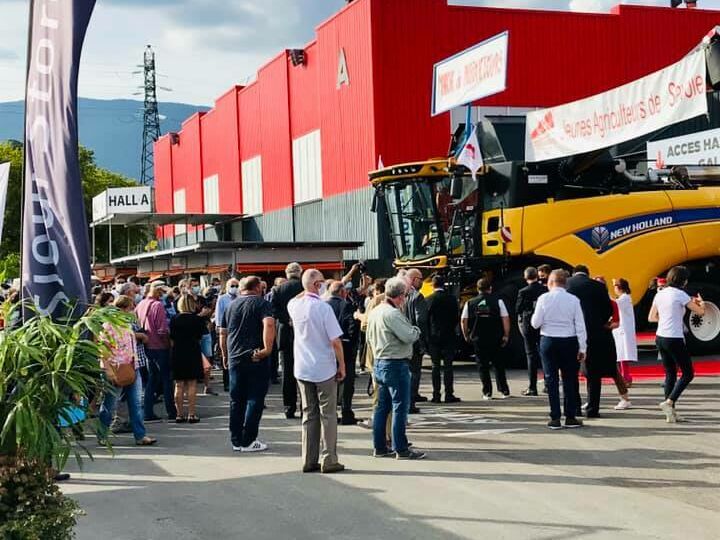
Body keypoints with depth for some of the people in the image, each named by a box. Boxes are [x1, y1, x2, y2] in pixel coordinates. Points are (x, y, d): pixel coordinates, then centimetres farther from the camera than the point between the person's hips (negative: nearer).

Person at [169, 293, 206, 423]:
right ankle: (191, 414, 0)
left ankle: (179, 414, 8)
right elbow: (199, 337, 2)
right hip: (193, 353, -2)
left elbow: (171, 340, 2)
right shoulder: (197, 319, -6)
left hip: (177, 353, 2)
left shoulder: (174, 319, -1)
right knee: (192, 384, 2)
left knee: (179, 385, 6)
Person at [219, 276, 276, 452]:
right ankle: (248, 441, 0)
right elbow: (269, 324, -22)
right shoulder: (261, 303, -4)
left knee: (236, 401, 11)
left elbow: (223, 333, 14)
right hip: (257, 359, -5)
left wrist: (225, 355, 24)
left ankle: (236, 441, 14)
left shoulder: (230, 306, 12)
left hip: (235, 359, 5)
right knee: (255, 400, 1)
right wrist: (268, 348, -21)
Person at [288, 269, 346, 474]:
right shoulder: (323, 308, -16)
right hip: (324, 370, -5)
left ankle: (309, 460, 13)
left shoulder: (295, 305, -1)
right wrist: (342, 365, -5)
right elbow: (335, 341, -16)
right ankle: (329, 460, 6)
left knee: (309, 414, 12)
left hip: (302, 370, 5)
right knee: (328, 415, 4)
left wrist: (307, 290, 19)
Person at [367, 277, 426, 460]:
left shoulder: (374, 312, 10)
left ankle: (379, 447, 19)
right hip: (396, 364, -9)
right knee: (400, 407, -2)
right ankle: (401, 449, 2)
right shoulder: (392, 314, -19)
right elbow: (409, 336, -22)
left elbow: (369, 338, 18)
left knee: (382, 406, 14)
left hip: (379, 363, 9)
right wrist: (416, 331, -3)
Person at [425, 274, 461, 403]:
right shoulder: (452, 299, -4)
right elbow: (457, 318, 0)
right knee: (448, 366, 2)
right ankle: (449, 394, 0)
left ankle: (436, 395, 4)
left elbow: (425, 319, -1)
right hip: (449, 337, 0)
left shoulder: (428, 300, -5)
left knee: (435, 366, 5)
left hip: (433, 336, 0)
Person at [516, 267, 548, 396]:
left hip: (528, 325, -3)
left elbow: (518, 309, -8)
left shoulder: (523, 292, -12)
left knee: (531, 355, 2)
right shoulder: (545, 290, -4)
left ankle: (532, 387, 1)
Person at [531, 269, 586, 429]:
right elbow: (580, 325, -3)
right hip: (569, 342, 1)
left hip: (549, 341, -1)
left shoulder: (544, 298, -6)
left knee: (551, 380, 5)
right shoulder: (573, 300, -3)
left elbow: (535, 323, -5)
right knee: (569, 380, 9)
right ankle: (570, 417, 11)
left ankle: (555, 419, 4)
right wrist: (582, 347, 1)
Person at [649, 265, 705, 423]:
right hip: (674, 339, -7)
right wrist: (701, 303, 15)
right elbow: (700, 312, -6)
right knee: (688, 373, 6)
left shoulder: (660, 294, 8)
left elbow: (651, 318, 14)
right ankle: (669, 402, -9)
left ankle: (670, 412, 12)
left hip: (660, 338, 7)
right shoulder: (680, 295, -12)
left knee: (670, 374, 13)